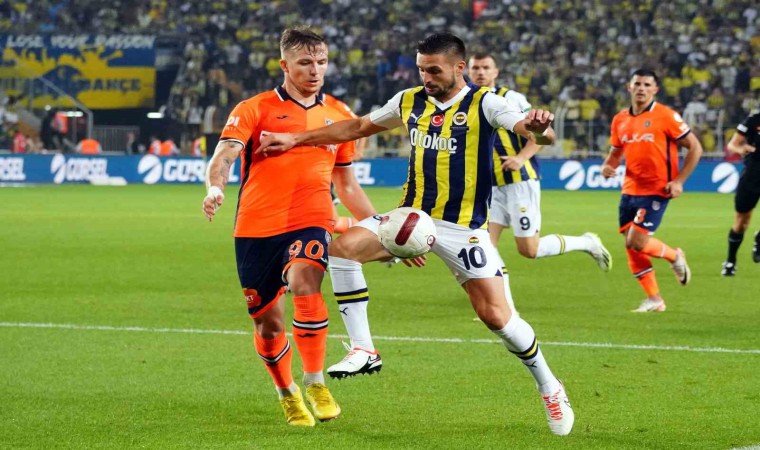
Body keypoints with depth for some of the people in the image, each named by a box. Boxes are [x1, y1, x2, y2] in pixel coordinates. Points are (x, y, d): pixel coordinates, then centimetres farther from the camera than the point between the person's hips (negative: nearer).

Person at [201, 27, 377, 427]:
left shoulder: (339, 117, 14)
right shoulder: (256, 109, 3)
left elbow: (346, 184, 25)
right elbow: (224, 154, -12)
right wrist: (215, 187, -34)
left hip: (310, 222, 1)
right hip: (256, 227, 0)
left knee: (304, 284, -30)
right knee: (267, 323, 6)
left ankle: (315, 383, -19)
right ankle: (287, 395, 32)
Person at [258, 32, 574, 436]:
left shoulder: (484, 103, -10)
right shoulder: (410, 101, 6)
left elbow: (538, 132, -23)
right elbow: (357, 127, 20)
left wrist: (537, 127, -49)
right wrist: (296, 140, 18)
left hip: (463, 228, -5)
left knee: (496, 315, -11)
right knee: (343, 247, -17)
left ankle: (549, 387, 12)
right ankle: (363, 351, -10)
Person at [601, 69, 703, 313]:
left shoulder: (665, 116, -9)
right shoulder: (620, 120, 8)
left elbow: (695, 147, -6)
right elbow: (616, 152, 21)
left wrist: (678, 181, -13)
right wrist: (607, 166, -2)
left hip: (657, 190, -6)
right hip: (630, 190, 6)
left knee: (636, 241, -15)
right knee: (631, 246, 3)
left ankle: (674, 256, 15)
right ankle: (654, 299, 16)